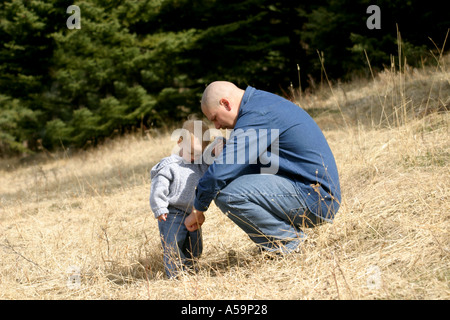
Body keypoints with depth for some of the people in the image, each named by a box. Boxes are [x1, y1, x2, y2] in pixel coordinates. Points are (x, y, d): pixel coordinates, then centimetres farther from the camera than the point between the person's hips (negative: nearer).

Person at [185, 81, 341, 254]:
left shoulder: (257, 116, -17)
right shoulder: (262, 100, 15)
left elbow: (220, 173, -21)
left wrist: (197, 210, -7)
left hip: (315, 200, -10)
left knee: (228, 194, -22)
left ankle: (290, 243, -8)